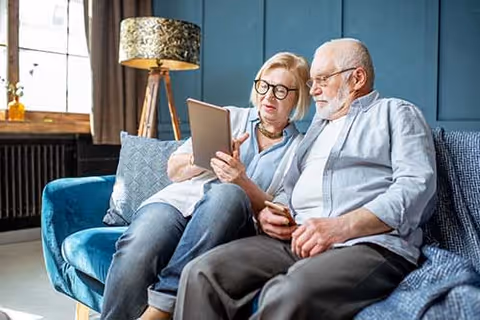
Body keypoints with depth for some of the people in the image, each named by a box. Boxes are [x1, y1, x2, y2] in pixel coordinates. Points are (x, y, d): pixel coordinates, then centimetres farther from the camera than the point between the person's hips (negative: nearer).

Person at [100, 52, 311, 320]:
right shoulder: (230, 118, 19)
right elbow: (173, 170, 14)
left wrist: (241, 181, -16)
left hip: (228, 226, -1)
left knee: (228, 194, -38)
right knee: (136, 251, -34)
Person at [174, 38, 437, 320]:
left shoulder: (396, 113, 12)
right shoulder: (318, 126, 32)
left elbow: (418, 184, -5)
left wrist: (343, 226, -18)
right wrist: (267, 214, 6)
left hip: (368, 243, -6)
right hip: (297, 240, 6)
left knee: (290, 296, -36)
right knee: (202, 273, -16)